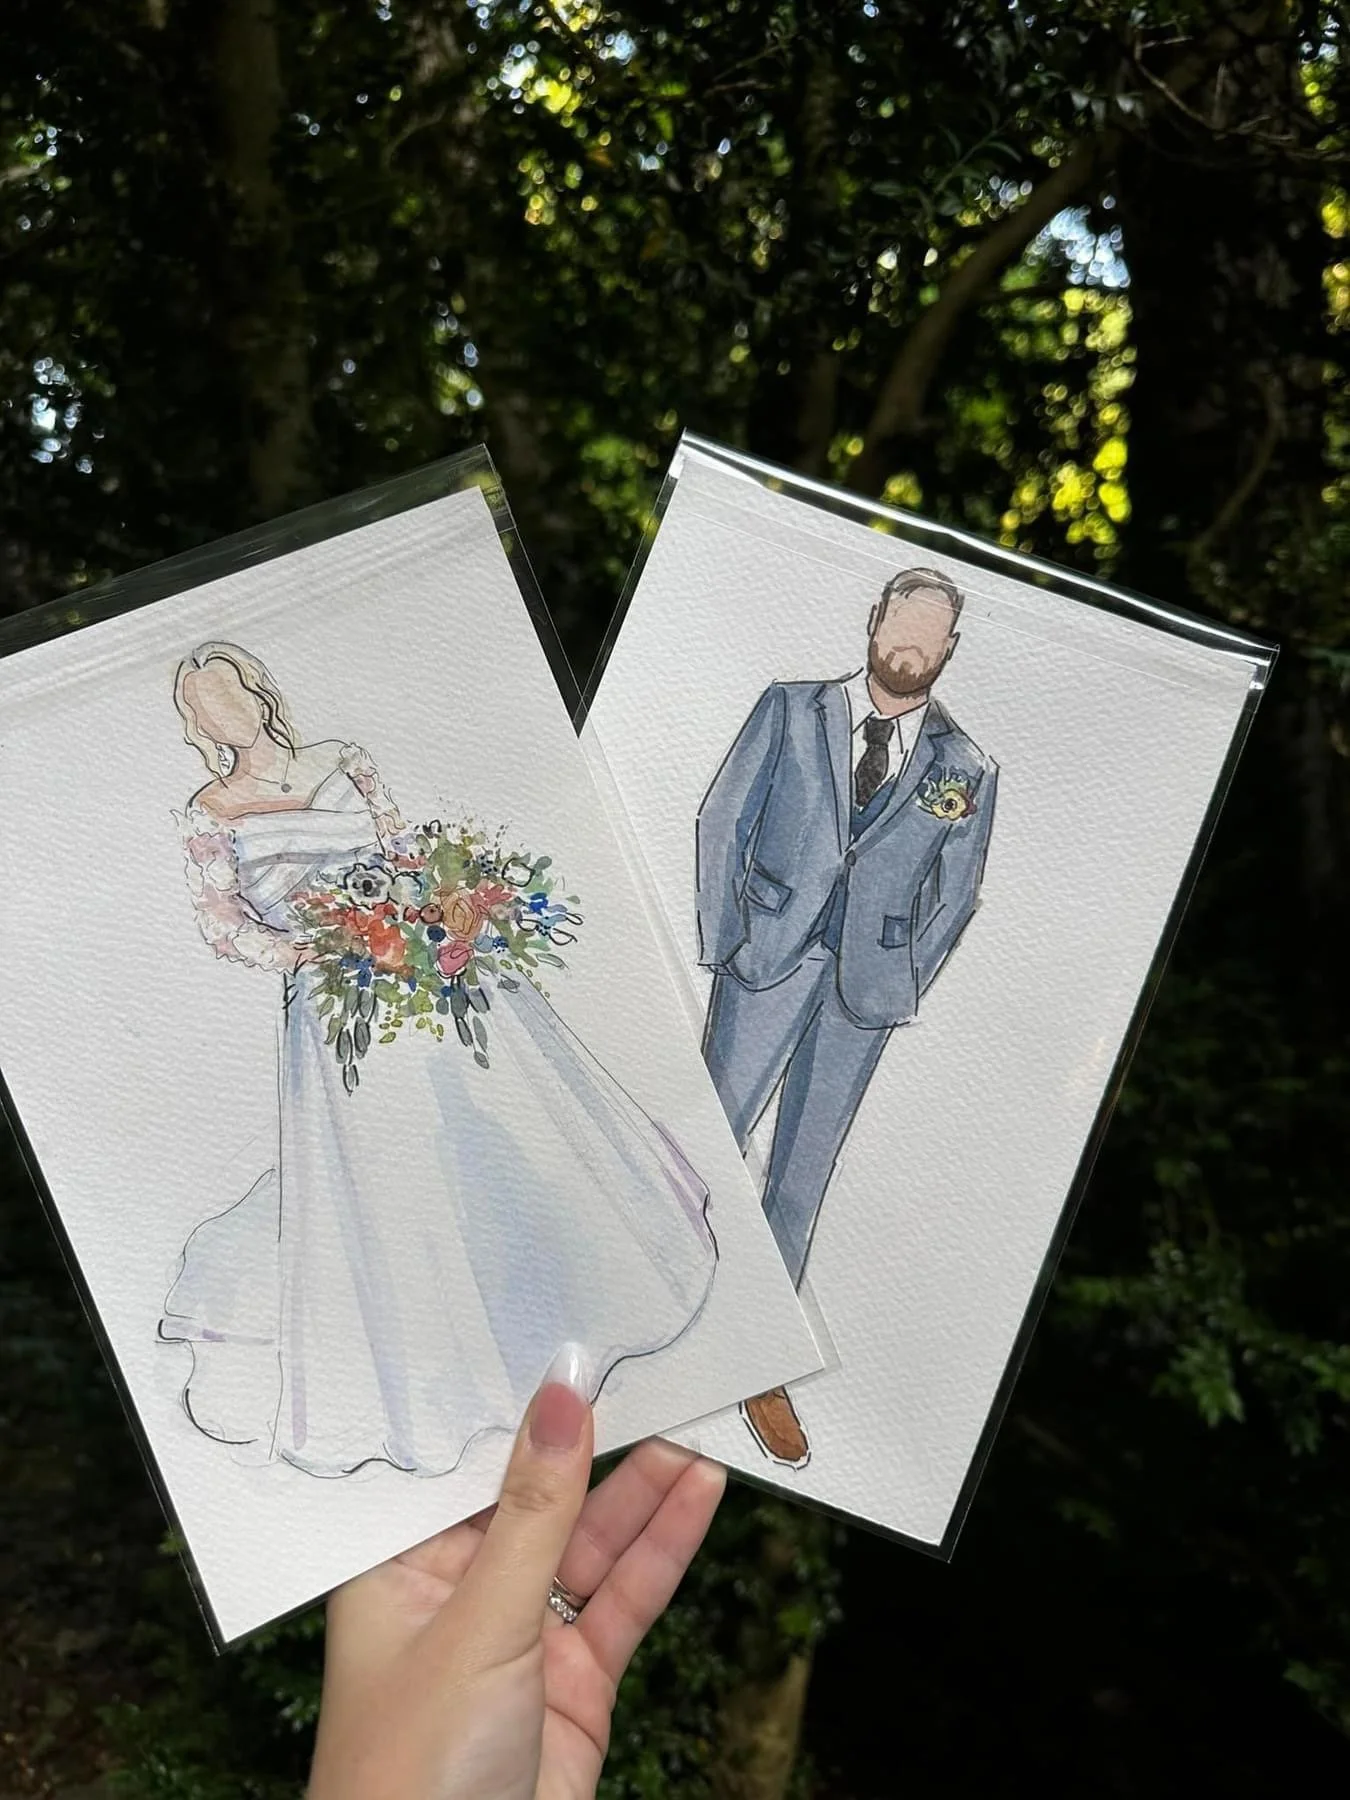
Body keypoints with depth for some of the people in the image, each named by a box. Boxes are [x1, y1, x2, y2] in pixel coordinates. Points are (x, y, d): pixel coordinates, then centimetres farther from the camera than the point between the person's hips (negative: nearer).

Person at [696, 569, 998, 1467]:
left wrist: (905, 985, 2)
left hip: (867, 984, 1)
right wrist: (721, 942, -2)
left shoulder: (967, 769, 6)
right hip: (769, 955, -1)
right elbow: (724, 820, 4)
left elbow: (956, 894, 10)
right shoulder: (791, 711, 5)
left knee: (803, 1177, 7)